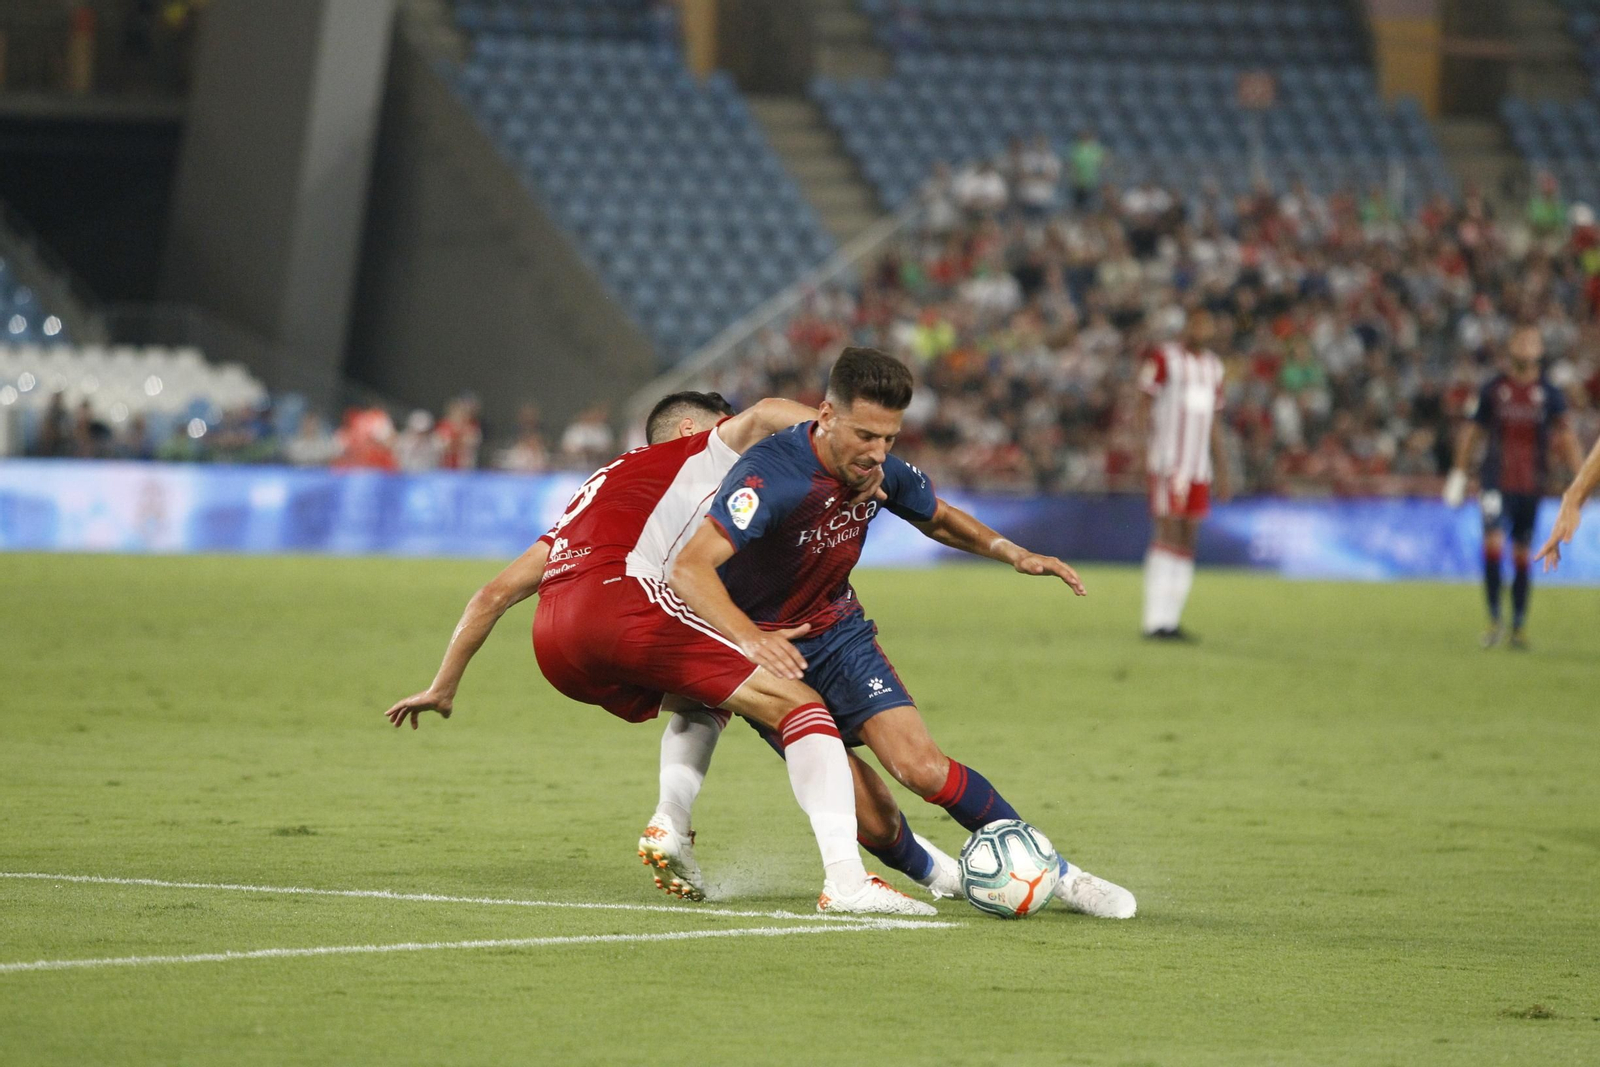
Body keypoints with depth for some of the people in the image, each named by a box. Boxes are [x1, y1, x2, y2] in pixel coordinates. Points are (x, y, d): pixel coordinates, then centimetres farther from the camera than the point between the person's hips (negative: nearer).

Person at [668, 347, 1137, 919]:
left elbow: (938, 518, 14)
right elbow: (688, 571, -41)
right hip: (767, 650, -4)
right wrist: (750, 638, -57)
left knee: (921, 767, -15)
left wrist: (1011, 552, -4)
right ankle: (928, 872, 17)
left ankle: (1056, 873, -4)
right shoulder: (771, 475, -31)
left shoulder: (880, 470, -10)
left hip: (838, 631, 4)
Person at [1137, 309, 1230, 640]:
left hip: (1198, 465, 7)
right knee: (1167, 535, -11)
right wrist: (1147, 453, -17)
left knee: (1188, 542, 5)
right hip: (1168, 462, -7)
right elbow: (1144, 406, -8)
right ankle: (1156, 621, -11)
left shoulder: (1212, 366, 16)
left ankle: (1171, 619, 9)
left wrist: (1221, 471, 18)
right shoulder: (1163, 359, -5)